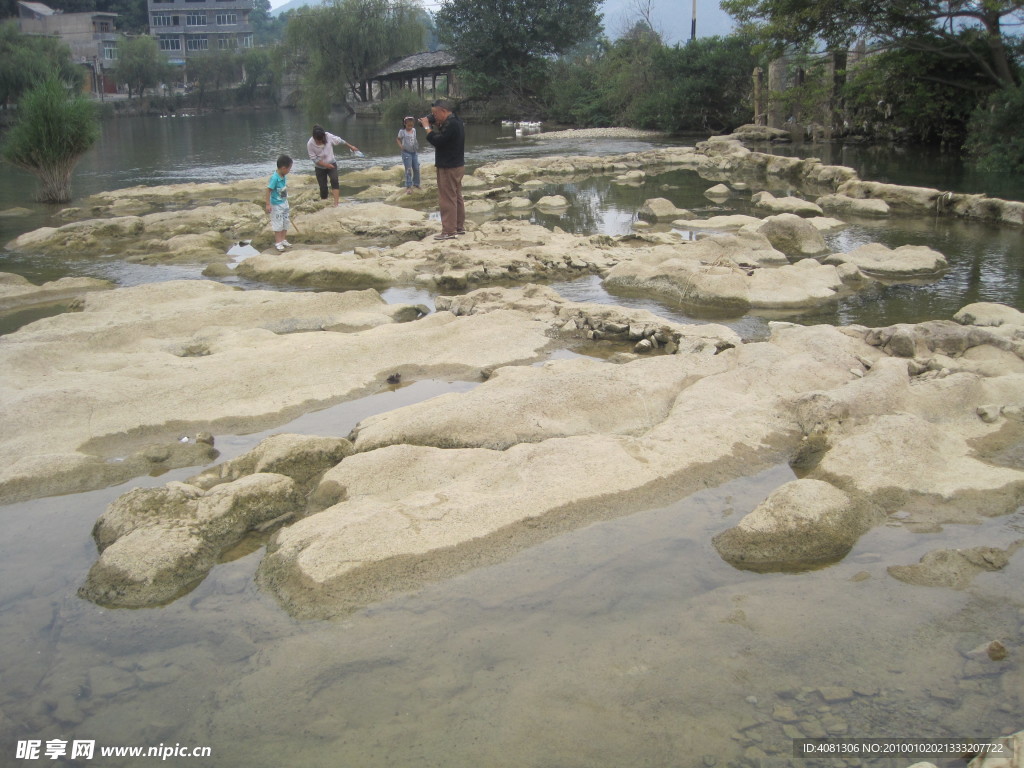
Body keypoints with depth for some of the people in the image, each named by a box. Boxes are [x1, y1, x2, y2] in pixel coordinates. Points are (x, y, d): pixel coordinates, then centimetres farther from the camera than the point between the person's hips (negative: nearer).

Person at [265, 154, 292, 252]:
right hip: (276, 204, -8)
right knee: (278, 223, 2)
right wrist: (268, 204, -21)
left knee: (285, 222, 16)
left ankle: (283, 239, 29)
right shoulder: (274, 177, -25)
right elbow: (268, 190, -21)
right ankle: (278, 242, 12)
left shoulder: (284, 176, -3)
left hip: (284, 203, 8)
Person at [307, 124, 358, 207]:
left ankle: (336, 204, -30)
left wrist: (351, 147, 8)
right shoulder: (310, 144, -20)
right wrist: (326, 165, -23)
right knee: (323, 187, -3)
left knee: (334, 180, -25)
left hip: (331, 163, 0)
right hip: (320, 167, 0)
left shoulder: (328, 136, -18)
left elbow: (340, 140, -2)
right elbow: (314, 159, -16)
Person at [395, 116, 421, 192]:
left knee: (416, 168, 8)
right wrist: (400, 146, -18)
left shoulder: (414, 130, 6)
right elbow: (398, 139, -2)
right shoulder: (402, 131, -8)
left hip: (414, 152, 5)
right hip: (406, 152, -5)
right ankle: (408, 186, -1)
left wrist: (417, 146, 2)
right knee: (408, 170, -6)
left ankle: (416, 184, 25)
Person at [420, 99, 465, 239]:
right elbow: (441, 137, 16)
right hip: (456, 165, 11)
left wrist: (427, 127, -13)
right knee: (457, 197, 15)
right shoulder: (454, 122, 12)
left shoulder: (451, 125, -20)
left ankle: (449, 231, -4)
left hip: (449, 168, -11)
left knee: (447, 199, -6)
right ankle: (459, 227, 22)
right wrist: (434, 126, 2)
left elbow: (437, 141, -24)